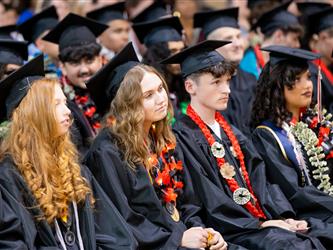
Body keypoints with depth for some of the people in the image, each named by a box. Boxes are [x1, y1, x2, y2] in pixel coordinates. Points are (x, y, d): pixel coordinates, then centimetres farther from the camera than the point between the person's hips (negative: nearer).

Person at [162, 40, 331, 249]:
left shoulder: (231, 133, 19)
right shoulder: (183, 138, -7)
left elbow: (259, 181, 12)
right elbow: (210, 202, -12)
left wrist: (284, 216, -3)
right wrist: (259, 224, -13)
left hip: (262, 219, 7)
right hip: (231, 230, -7)